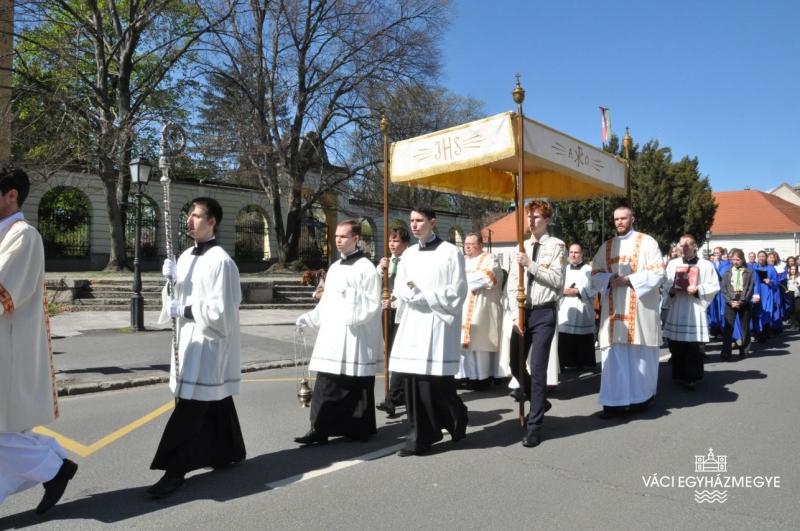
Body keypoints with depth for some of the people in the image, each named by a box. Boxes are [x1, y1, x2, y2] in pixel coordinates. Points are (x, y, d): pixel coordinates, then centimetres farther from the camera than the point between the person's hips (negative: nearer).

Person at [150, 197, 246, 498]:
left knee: (189, 409, -6)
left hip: (208, 344, -9)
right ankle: (230, 451, 34)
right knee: (214, 403, 19)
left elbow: (221, 310, -20)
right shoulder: (187, 256, 10)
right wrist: (171, 279, -6)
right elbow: (178, 296, 11)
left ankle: (175, 471, 2)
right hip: (190, 341, 9)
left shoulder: (220, 261, -17)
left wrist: (185, 311, -17)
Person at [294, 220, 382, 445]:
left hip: (355, 337, -7)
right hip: (331, 335, 7)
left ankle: (359, 430, 16)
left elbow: (374, 303, -12)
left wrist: (352, 298, -23)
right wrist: (310, 317, 11)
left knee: (356, 387, 3)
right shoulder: (335, 267, 16)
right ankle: (320, 429, 13)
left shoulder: (366, 267, -8)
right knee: (326, 385, 6)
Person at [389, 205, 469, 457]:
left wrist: (426, 298, -12)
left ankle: (456, 423, 23)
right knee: (414, 382, 4)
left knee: (438, 382, -5)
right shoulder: (408, 254, 14)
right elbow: (399, 285, 16)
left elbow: (458, 290, -7)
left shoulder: (450, 252, -3)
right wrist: (410, 294, -6)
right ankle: (418, 438, 12)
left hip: (438, 323, -5)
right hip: (413, 323, 6)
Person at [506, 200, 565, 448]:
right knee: (516, 365, 9)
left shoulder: (556, 245, -1)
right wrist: (516, 315, -3)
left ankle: (534, 425, 5)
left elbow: (557, 280, -12)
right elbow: (512, 284, 7)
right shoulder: (521, 248, 12)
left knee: (537, 367, -5)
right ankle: (539, 402, 34)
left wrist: (531, 264, -17)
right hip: (523, 312, 5)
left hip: (544, 313, -5)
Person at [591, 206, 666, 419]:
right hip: (614, 309, 4)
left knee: (640, 353, 3)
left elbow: (658, 273, -6)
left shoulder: (647, 242, 1)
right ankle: (615, 401, 3)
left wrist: (628, 280, -16)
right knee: (614, 355, 0)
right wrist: (609, 280, -11)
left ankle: (641, 397, 16)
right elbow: (596, 273, 11)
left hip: (640, 309, -3)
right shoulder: (606, 247, 15)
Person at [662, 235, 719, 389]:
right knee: (676, 345, 7)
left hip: (696, 311, -3)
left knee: (695, 346, -4)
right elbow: (665, 284, 10)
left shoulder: (706, 265, 0)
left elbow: (714, 286, -2)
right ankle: (680, 375, 20)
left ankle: (691, 377, 5)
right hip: (676, 311, 3)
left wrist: (698, 290, -16)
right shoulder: (672, 264, 8)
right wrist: (670, 290, -10)